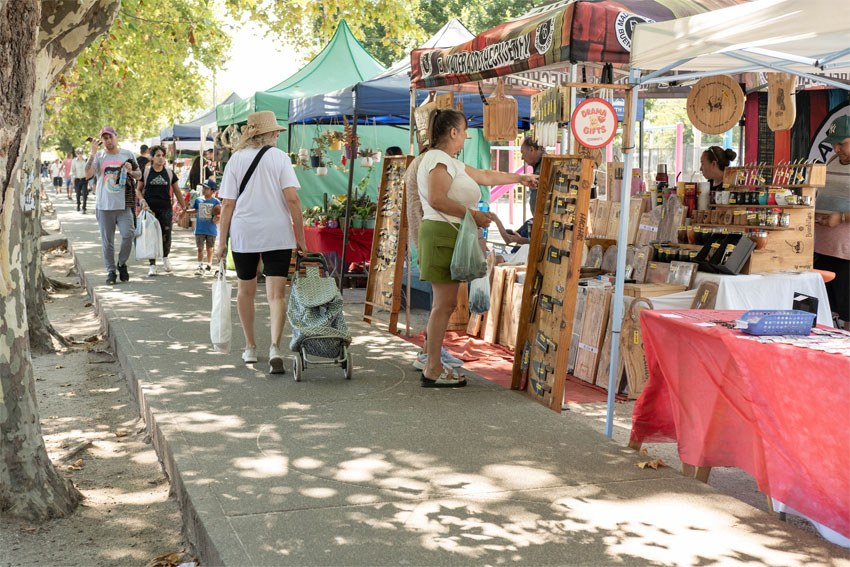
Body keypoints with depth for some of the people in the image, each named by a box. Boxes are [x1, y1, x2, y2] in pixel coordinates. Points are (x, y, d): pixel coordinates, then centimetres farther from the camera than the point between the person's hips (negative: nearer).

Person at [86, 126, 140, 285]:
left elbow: (139, 175, 15)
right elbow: (88, 174, -8)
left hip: (124, 205, 0)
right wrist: (92, 153, -13)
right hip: (104, 206, 0)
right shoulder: (98, 156, 6)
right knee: (107, 240, 3)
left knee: (128, 235, -10)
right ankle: (110, 271, 14)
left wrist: (131, 171, -7)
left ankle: (122, 264, 12)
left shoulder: (127, 154, 9)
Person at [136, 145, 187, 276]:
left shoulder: (169, 173, 8)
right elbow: (138, 189, 9)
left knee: (166, 236, -5)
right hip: (149, 208, -1)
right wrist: (142, 201, -10)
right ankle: (152, 265, 5)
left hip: (165, 209, 1)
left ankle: (165, 258, 24)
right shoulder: (145, 172, 4)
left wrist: (184, 207, 13)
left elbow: (177, 191, 14)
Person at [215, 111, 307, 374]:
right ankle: (275, 346, -21)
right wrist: (300, 236, -3)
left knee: (246, 290, 18)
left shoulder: (236, 159, 4)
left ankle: (250, 348, 28)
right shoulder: (280, 157, 0)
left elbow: (228, 204, 0)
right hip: (277, 234, -2)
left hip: (243, 234, 2)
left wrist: (222, 240, 5)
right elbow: (292, 198, -9)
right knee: (276, 293, -2)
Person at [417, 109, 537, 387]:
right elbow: (436, 199, -22)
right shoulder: (438, 159, -9)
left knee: (444, 303, 10)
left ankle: (431, 363, 14)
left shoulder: (451, 163, 24)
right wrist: (473, 214, -17)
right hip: (443, 233, -11)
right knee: (445, 303, -10)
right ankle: (433, 371, -6)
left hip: (449, 236, 11)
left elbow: (486, 176, 33)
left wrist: (520, 178, 40)